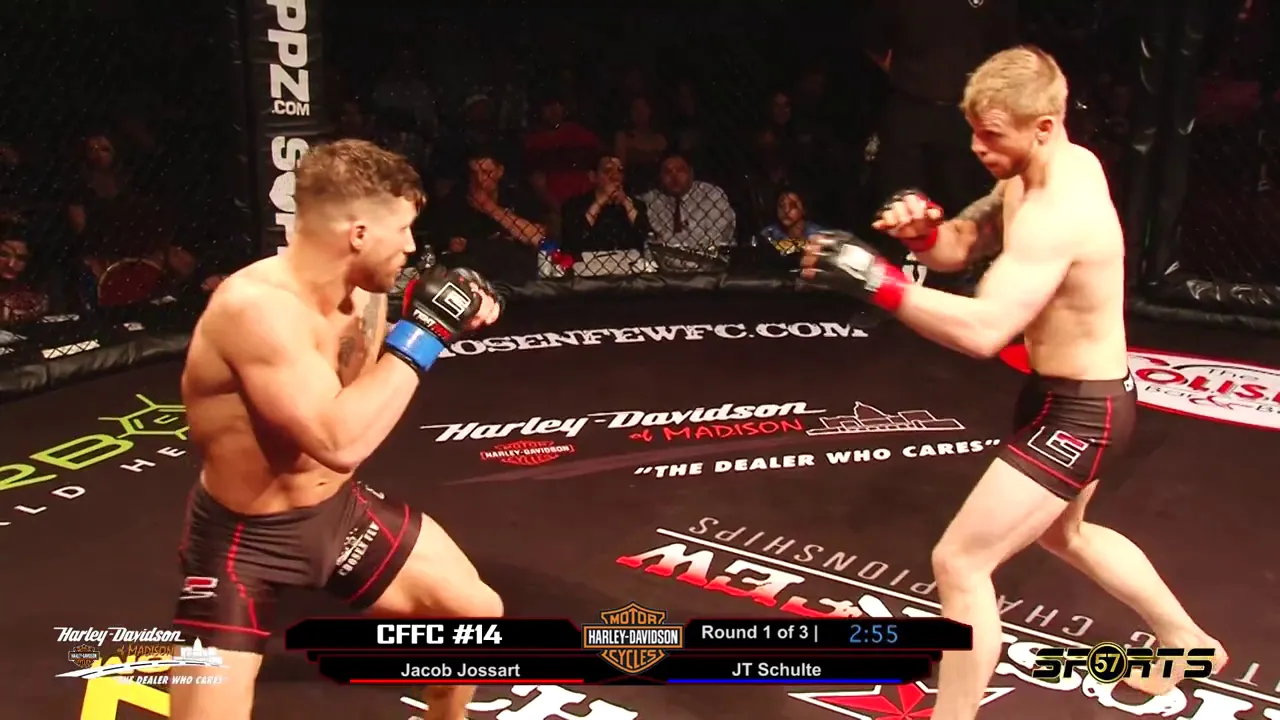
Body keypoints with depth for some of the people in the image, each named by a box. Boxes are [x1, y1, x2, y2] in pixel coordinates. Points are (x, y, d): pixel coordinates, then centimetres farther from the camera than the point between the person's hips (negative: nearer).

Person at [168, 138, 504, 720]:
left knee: (479, 613, 13)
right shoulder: (254, 306, -32)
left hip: (339, 508, 7)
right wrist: (422, 334, -31)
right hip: (243, 537, -7)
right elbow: (342, 442, -41)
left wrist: (449, 323, -5)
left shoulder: (362, 290, -7)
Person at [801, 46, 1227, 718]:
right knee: (1063, 534, 33)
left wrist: (877, 280, -41)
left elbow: (983, 330, -40)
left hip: (1079, 414, -11)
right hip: (1074, 397, 11)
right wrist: (921, 227, -16)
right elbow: (958, 247, 6)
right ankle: (1187, 642, 53)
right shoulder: (1059, 165, 0)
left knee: (959, 562, -9)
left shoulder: (1056, 214, -30)